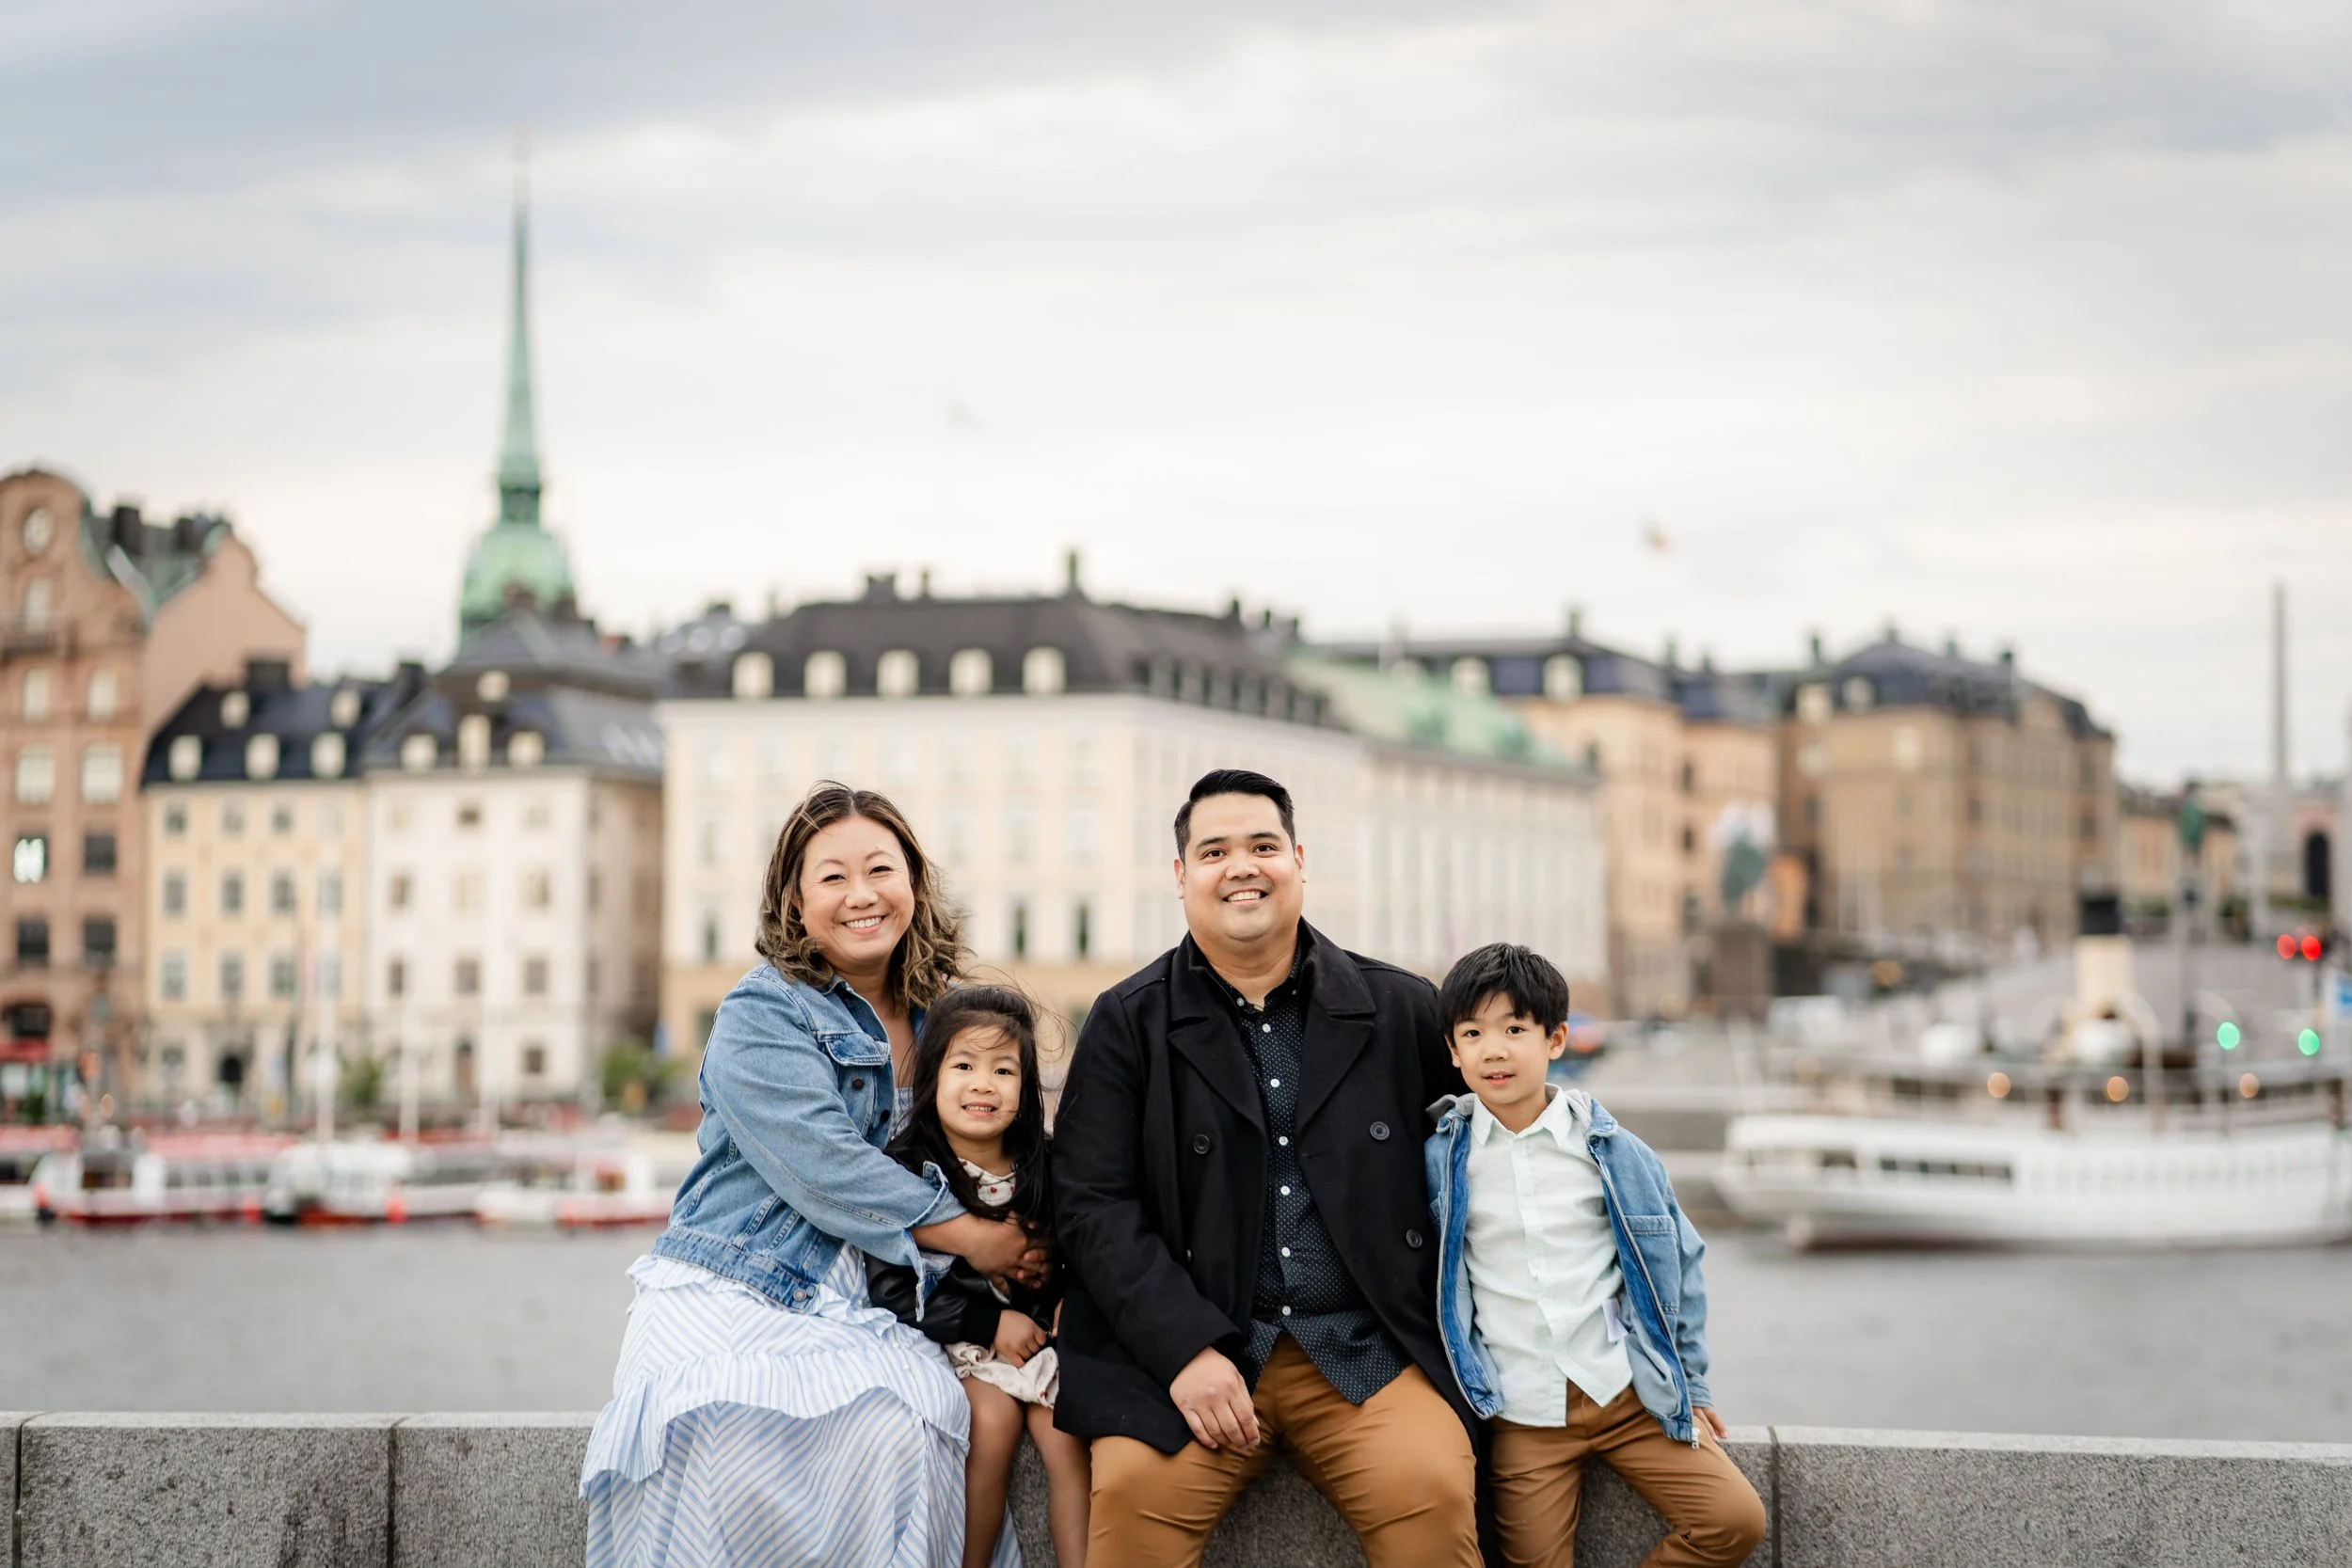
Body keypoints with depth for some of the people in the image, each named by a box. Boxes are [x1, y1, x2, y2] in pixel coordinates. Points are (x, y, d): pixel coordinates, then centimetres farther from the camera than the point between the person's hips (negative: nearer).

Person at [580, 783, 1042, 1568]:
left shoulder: (933, 1020, 15)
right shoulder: (761, 1016, -4)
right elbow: (823, 1168, -14)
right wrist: (970, 1237, -9)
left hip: (853, 1314, 4)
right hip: (729, 1302, -4)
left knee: (910, 1417, -30)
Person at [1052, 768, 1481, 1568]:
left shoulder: (1402, 1010, 11)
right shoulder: (1127, 1023, 7)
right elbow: (1092, 1205, -1)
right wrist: (1185, 1349, -14)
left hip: (1367, 1348, 1)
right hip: (1187, 1344, -1)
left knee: (1433, 1488, -26)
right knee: (1133, 1489, -28)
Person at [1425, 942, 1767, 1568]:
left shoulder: (1616, 1153, 0)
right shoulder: (1441, 1158, 0)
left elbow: (1677, 1262, 10)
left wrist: (1688, 1385, 11)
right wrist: (1458, 1394, 7)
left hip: (1631, 1393, 1)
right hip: (1522, 1415, -1)